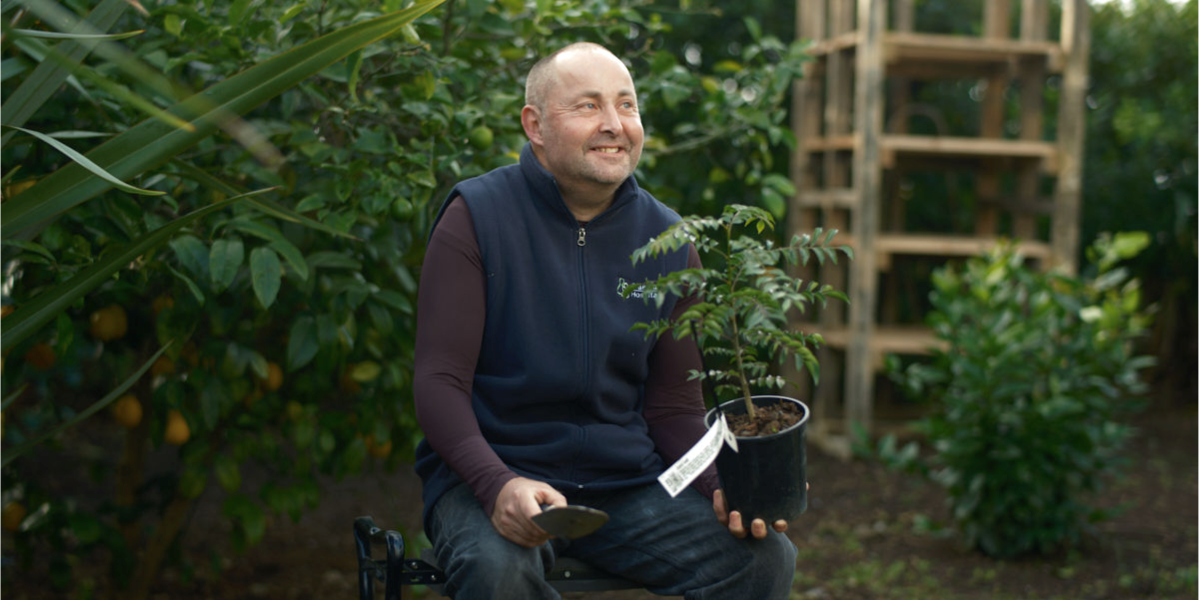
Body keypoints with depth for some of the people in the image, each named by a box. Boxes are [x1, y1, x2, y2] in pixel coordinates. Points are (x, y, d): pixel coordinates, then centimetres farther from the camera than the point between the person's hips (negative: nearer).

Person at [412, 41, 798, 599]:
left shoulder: (666, 240, 7)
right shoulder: (477, 217, -5)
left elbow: (674, 405, 10)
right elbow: (439, 381, -10)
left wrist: (724, 490, -9)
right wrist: (499, 485, -27)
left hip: (627, 482, 3)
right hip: (490, 474, -3)